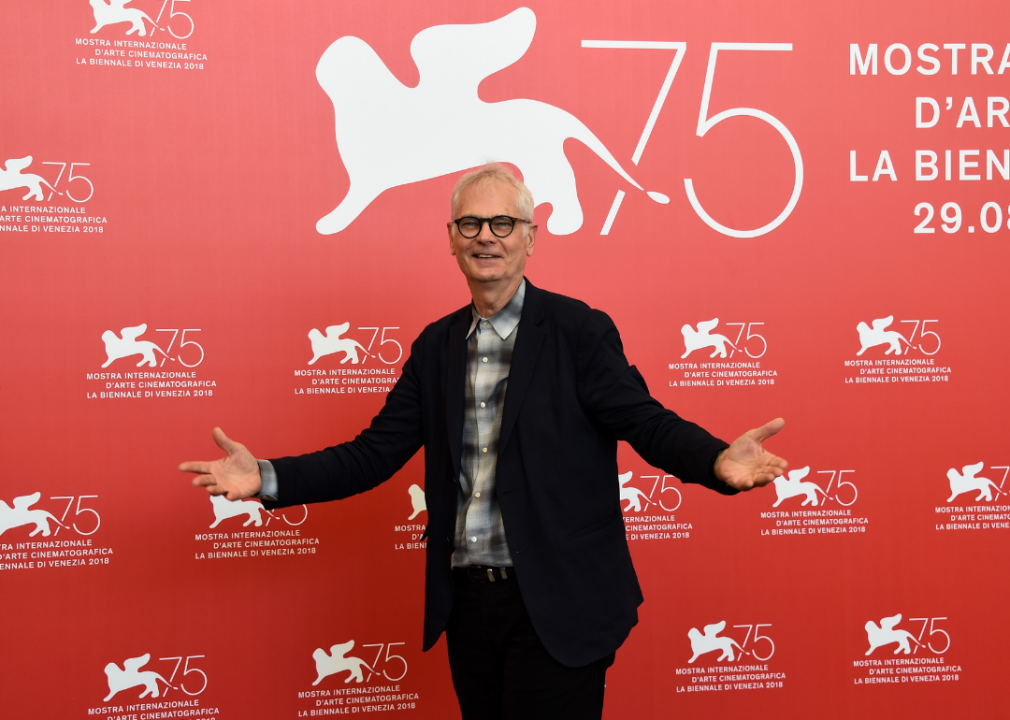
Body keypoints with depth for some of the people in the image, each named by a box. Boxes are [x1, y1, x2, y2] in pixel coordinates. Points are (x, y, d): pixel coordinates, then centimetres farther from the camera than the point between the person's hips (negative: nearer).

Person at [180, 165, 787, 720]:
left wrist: (717, 461, -33)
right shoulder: (436, 346, 9)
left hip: (555, 606, -5)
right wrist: (267, 478, -5)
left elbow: (647, 423, -12)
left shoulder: (579, 331, -5)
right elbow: (376, 452, 7)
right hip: (467, 604, 5)